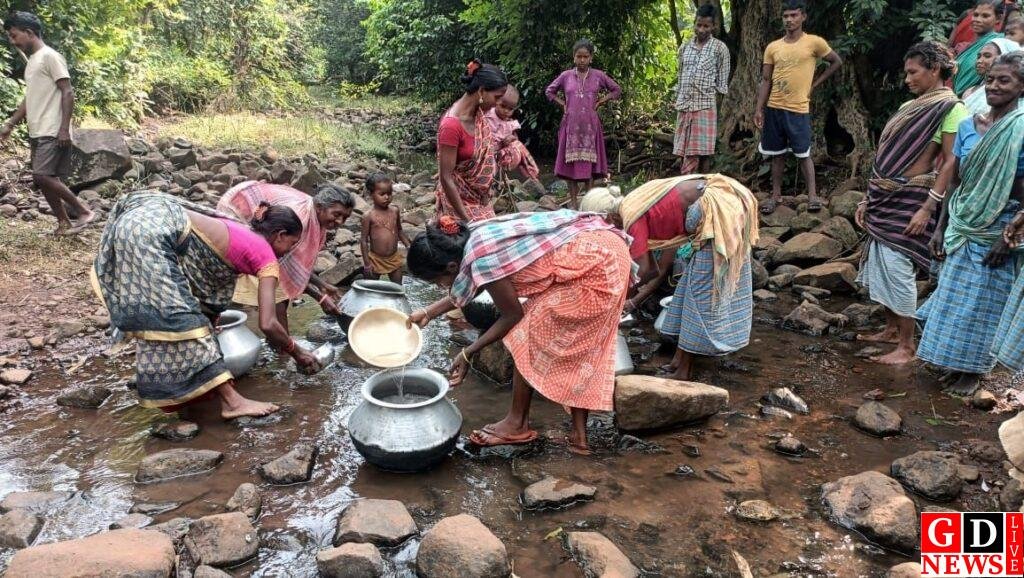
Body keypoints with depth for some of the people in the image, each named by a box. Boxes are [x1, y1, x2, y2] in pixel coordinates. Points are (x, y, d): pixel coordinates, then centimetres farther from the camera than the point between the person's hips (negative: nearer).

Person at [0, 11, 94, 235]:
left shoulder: (50, 56, -7)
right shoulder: (31, 61, 20)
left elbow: (68, 93, -14)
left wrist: (64, 129, -21)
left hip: (52, 132, -9)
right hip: (37, 132, 9)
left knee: (42, 176, -16)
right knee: (44, 179, 7)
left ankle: (84, 211, -7)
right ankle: (64, 223, 12)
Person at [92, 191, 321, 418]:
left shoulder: (241, 232, 22)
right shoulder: (268, 259, -1)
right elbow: (268, 324, -5)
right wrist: (298, 353, 11)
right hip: (154, 234, -9)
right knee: (180, 319, -11)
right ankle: (232, 401, -8)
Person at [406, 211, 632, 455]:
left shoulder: (482, 260, -19)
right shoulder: (474, 236, 6)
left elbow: (512, 316, -6)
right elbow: (465, 288, 24)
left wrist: (467, 353, 2)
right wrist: (428, 313, 29)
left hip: (593, 267, -9)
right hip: (606, 253, 9)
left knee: (528, 337, 3)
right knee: (576, 347, 16)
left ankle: (517, 424, 19)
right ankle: (579, 435, 25)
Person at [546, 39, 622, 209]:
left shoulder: (598, 75, 3)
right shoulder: (566, 76, 4)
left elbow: (617, 90, 13)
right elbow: (549, 91, 16)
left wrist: (600, 102, 3)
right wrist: (563, 104, 5)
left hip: (590, 125, 0)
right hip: (571, 125, 0)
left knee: (589, 161, 0)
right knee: (570, 161, 0)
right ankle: (573, 200, 7)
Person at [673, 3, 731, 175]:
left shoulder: (720, 48, -2)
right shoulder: (684, 47, 11)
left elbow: (722, 82, -1)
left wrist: (720, 108, -4)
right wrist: (677, 101, 13)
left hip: (706, 106, -4)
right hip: (685, 106, 4)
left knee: (703, 150, -1)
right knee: (685, 150, 4)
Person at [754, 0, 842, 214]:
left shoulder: (815, 42, -3)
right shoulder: (772, 47, 6)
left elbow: (837, 62, 9)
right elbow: (766, 81, 5)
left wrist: (814, 84, 2)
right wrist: (759, 109, -2)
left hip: (798, 109, -3)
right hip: (774, 108, 3)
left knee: (803, 153, 0)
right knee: (777, 154, 8)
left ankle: (812, 195, 7)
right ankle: (776, 195, 16)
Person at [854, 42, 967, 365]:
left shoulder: (951, 108, -9)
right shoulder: (910, 107, 14)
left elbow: (951, 161, -14)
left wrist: (927, 208, -20)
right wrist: (868, 199, 13)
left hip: (910, 201, -8)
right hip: (885, 199, 8)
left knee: (898, 269, -5)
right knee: (880, 264, 12)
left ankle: (906, 346, 7)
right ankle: (891, 330, 27)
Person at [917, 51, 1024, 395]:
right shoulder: (968, 126, 3)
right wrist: (941, 227, 6)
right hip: (962, 227, 5)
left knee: (982, 301, 7)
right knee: (955, 296, 13)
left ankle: (972, 370, 23)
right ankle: (956, 363, 30)